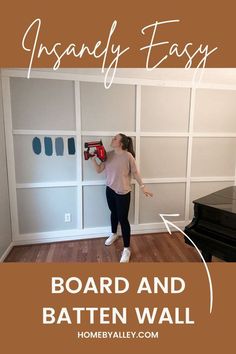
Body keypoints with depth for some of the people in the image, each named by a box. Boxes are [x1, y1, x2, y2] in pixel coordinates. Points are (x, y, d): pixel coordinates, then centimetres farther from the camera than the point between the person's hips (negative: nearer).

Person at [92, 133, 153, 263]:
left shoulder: (128, 156, -15)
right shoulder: (108, 154, 0)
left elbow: (135, 172, -8)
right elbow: (99, 170, 2)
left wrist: (142, 186, -8)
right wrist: (93, 159, -12)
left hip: (123, 192, -5)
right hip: (110, 189, 6)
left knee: (123, 219, -2)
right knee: (113, 213, 24)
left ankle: (127, 249, 11)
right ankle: (114, 234, 50)